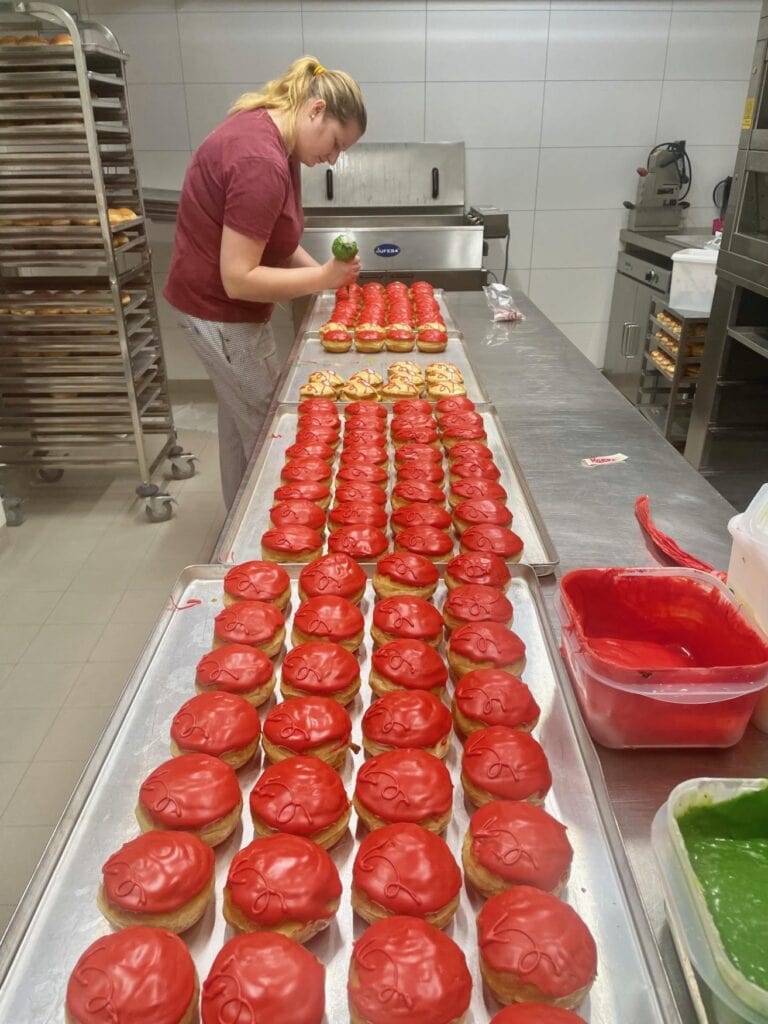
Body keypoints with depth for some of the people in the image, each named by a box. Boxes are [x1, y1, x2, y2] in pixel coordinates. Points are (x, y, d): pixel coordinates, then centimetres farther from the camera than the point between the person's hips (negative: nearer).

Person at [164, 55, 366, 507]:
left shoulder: (266, 129, 4)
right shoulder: (261, 162, -27)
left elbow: (270, 238, 10)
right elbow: (238, 279, -28)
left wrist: (323, 271, -4)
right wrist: (323, 277, -21)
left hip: (220, 303, 10)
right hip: (222, 312, -10)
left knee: (243, 419, 21)